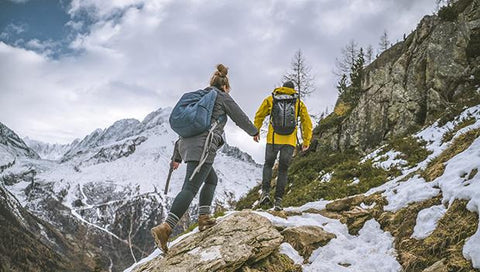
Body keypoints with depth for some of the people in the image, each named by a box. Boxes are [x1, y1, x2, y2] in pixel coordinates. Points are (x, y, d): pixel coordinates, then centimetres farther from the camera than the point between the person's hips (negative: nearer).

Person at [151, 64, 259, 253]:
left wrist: (177, 157, 30)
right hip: (202, 146, -8)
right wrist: (254, 132, 36)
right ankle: (165, 228, -27)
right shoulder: (223, 97, 9)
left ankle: (204, 218, 12)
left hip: (186, 144, 8)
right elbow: (240, 118, 16)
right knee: (190, 188, -16)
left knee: (211, 179, 23)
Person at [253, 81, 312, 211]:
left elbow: (259, 116, 14)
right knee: (283, 170, 10)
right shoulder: (299, 103, 12)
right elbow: (307, 123, 12)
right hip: (290, 141, 0)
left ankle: (265, 192, -1)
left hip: (273, 139, 0)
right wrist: (306, 141, 18)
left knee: (268, 165, 18)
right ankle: (278, 200, 3)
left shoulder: (271, 99, 11)